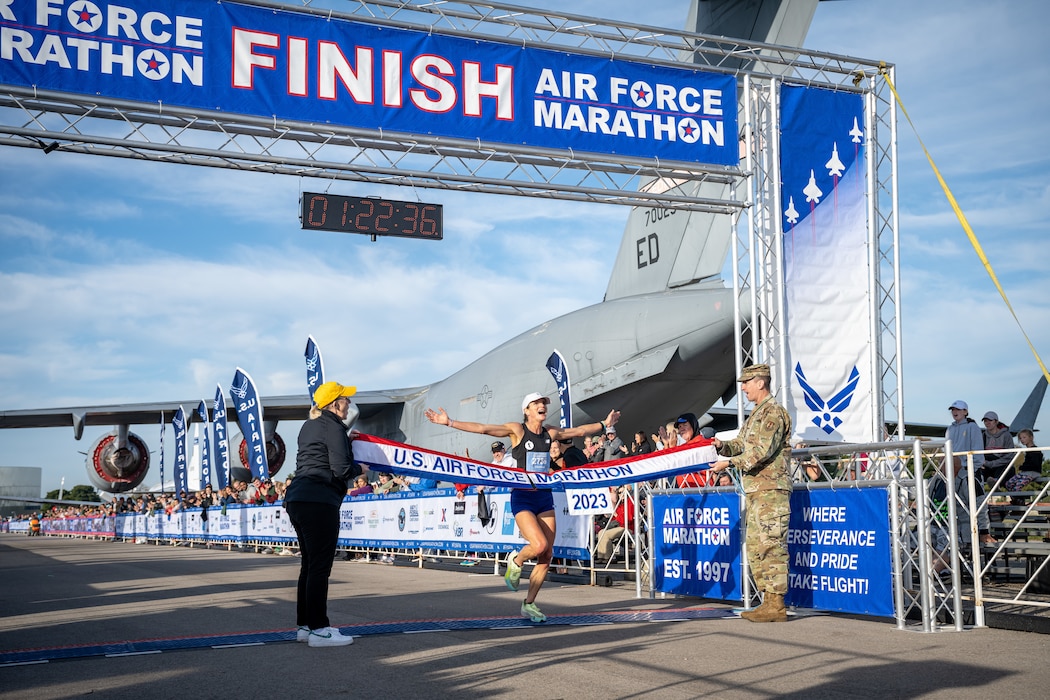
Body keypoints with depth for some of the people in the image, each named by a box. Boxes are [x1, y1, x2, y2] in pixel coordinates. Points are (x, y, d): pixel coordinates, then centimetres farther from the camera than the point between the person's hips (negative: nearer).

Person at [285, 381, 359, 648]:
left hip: (296, 498, 10)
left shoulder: (309, 427, 19)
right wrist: (359, 469, 4)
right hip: (319, 502, -10)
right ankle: (319, 629, -5)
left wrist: (347, 441, 20)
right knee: (320, 567, -7)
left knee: (309, 565, 14)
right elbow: (341, 469, -15)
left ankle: (305, 625, 18)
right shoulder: (334, 428, -8)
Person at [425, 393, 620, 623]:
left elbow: (579, 431, 25)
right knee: (540, 545, -24)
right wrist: (450, 422, -22)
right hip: (522, 498, -5)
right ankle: (516, 562, 10)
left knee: (547, 555, 2)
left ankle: (529, 604, 16)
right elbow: (482, 428, -14)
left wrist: (604, 425, 34)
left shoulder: (550, 432, 9)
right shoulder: (517, 430, -6)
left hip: (545, 496, 5)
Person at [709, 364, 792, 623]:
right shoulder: (756, 414, 21)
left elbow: (762, 452, -19)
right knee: (755, 546, 10)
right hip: (755, 489, 10)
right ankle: (768, 601, 15)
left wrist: (730, 463, -18)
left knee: (771, 546, -10)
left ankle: (777, 606, -8)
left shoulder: (773, 412, -11)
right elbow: (741, 443, 23)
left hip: (770, 489, -10)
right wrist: (722, 445, 4)